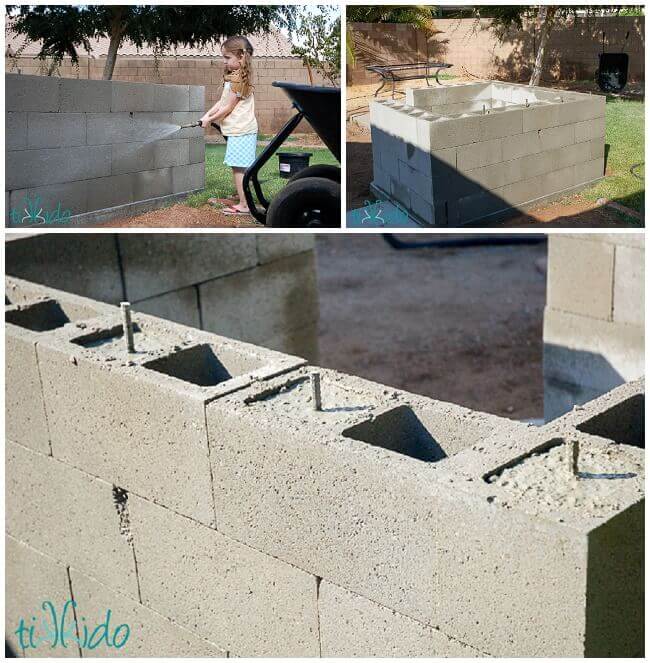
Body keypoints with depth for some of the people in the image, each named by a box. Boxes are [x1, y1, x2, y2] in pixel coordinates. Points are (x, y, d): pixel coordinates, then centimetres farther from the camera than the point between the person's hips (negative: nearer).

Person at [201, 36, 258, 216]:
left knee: (238, 167, -9)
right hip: (237, 129, 10)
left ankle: (244, 205, -8)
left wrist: (210, 119, -6)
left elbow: (228, 107, -15)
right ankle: (240, 198, 27)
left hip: (241, 130, -10)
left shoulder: (238, 79, -17)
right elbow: (222, 101, 15)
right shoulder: (234, 76, 15)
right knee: (238, 167, 17)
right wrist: (207, 115, 6)